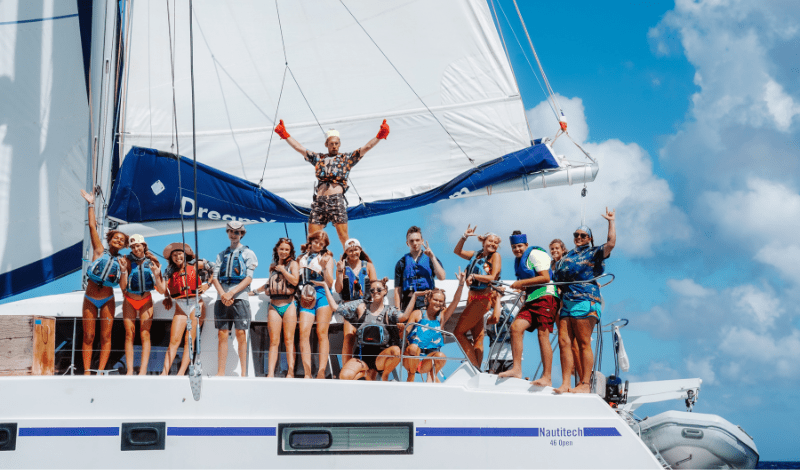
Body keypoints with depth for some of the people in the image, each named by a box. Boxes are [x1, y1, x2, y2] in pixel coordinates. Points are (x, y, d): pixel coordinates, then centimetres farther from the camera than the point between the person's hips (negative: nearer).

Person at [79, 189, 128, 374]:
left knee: (106, 337, -1)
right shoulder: (99, 251, -2)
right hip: (90, 299, 0)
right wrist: (91, 204, -6)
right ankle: (87, 371, 5)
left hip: (107, 300, 1)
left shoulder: (122, 260, 0)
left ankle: (100, 371, 2)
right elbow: (92, 227, -5)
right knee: (88, 337, 1)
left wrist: (123, 271, -15)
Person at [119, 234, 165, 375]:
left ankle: (143, 371, -11)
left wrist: (157, 276, -25)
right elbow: (122, 286, -15)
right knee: (129, 334, -5)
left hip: (146, 301, 0)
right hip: (129, 301, 0)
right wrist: (124, 271, -28)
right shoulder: (128, 260, -11)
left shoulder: (152, 262, -9)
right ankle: (130, 370, -4)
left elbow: (162, 291, -9)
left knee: (145, 334, -9)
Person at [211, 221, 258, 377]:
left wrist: (231, 293, -12)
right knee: (222, 335, -2)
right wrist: (222, 294, -8)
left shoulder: (248, 253, 10)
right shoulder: (222, 254, 21)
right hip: (222, 298, 3)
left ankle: (243, 373, -7)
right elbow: (215, 277, 12)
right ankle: (220, 372, -3)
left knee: (241, 334, -7)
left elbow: (249, 278, -1)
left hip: (240, 297, -3)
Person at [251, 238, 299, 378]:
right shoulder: (273, 266, 18)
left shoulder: (293, 264, 6)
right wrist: (255, 291, 39)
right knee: (274, 341, -4)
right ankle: (271, 373, -10)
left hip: (288, 305, -3)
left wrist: (282, 269, -5)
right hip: (274, 306, 3)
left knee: (289, 340, -6)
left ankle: (291, 372, -6)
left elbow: (295, 280, -11)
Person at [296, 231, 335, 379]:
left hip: (322, 295, -2)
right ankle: (307, 373, -15)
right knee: (304, 333, -12)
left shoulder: (327, 258, 11)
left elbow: (330, 283, 1)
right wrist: (301, 293, 3)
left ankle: (322, 371, -14)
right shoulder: (302, 258, 19)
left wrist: (324, 267, -12)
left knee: (322, 333, -10)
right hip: (306, 298, 2)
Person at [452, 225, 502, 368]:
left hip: (482, 299, -7)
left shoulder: (495, 256, -4)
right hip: (472, 297, 7)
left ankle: (475, 367, -7)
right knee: (478, 337, 6)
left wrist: (474, 276, -21)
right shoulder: (477, 254, 13)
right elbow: (457, 251, 17)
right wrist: (464, 237, 5)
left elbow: (493, 277, -14)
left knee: (459, 332, -9)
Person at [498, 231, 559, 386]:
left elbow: (545, 277, -15)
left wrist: (522, 283, -11)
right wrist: (521, 287, 12)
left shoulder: (535, 254, -5)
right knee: (516, 327, -11)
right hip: (531, 299, 8)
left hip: (545, 297, -8)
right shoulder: (519, 260, 23)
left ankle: (547, 377, -12)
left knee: (542, 334, -13)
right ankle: (516, 369, -12)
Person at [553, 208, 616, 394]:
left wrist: (611, 221, -1)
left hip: (585, 302, -6)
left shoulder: (594, 253, 7)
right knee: (564, 342, -4)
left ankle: (585, 384, -7)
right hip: (566, 302, 6)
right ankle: (565, 384, -5)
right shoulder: (567, 257, 25)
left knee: (584, 343, -7)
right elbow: (557, 279, 30)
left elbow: (611, 243, -9)